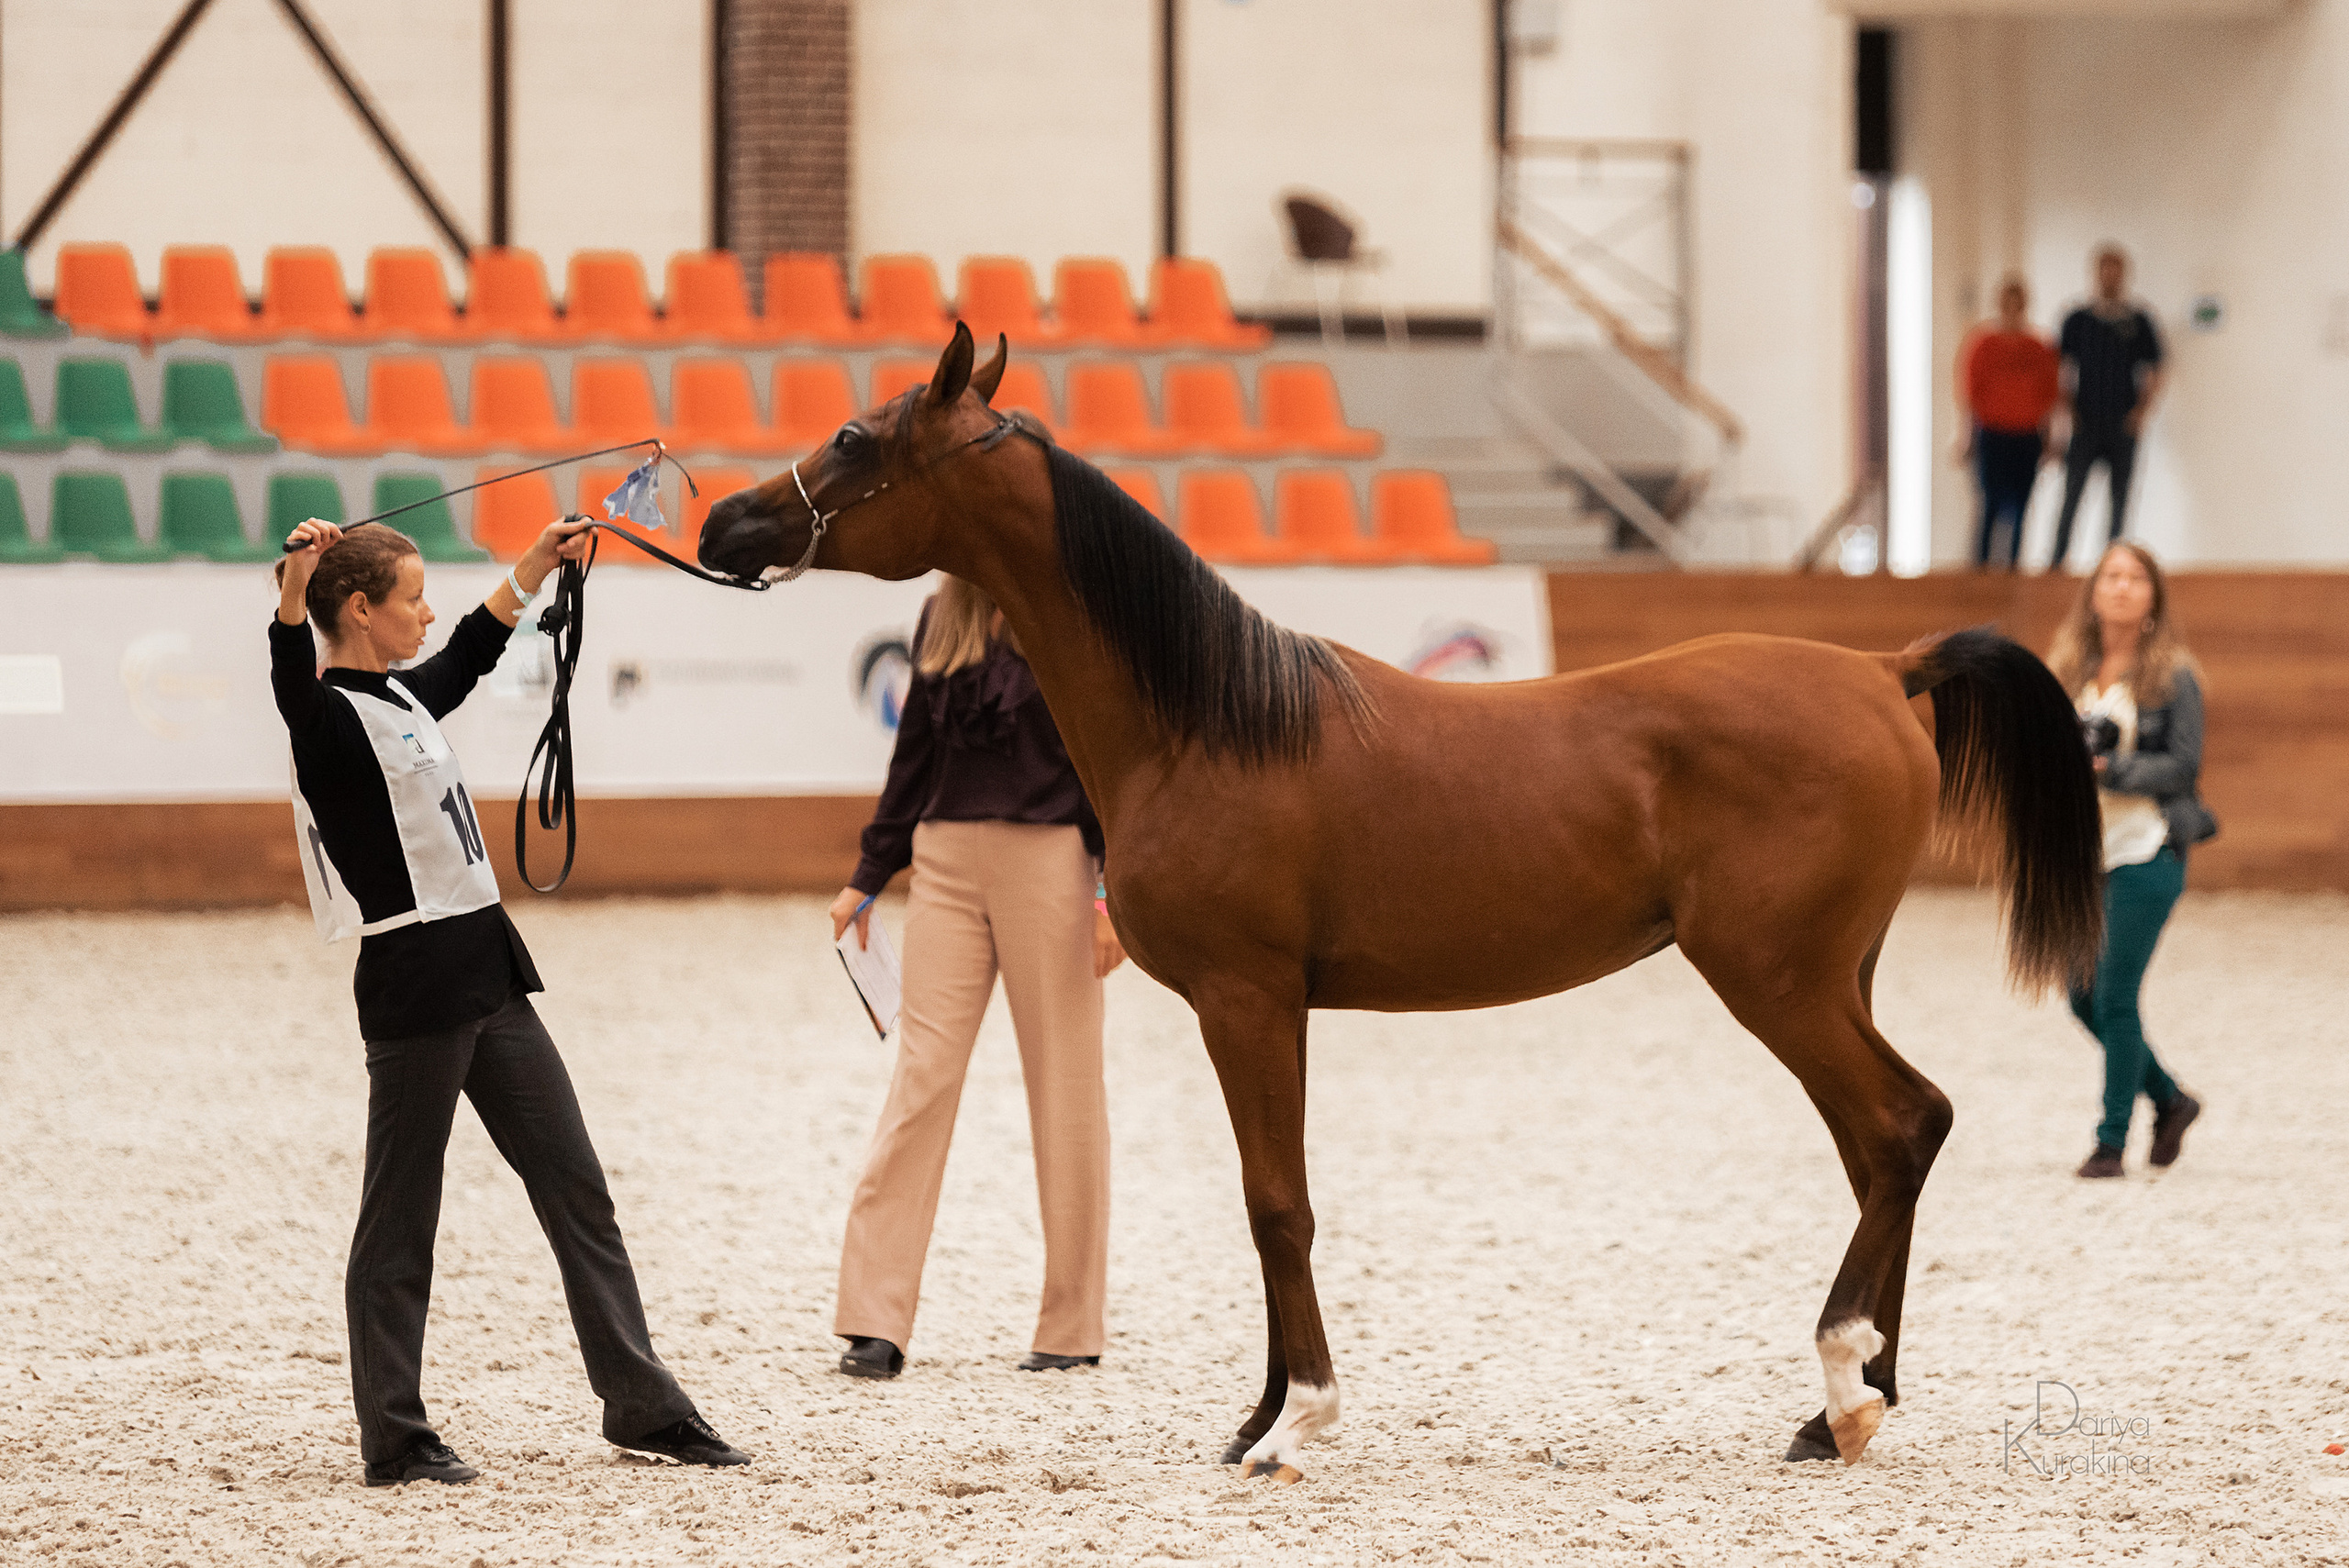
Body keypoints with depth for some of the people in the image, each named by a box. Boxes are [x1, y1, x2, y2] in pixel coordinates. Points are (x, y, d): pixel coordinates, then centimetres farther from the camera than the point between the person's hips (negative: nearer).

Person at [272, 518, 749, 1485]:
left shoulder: (401, 699, 14)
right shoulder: (331, 717, -13)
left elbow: (467, 657, 35)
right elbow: (292, 680, -36)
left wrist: (535, 567, 40)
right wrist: (294, 587, -53)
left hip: (486, 974, 9)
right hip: (413, 986, -9)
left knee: (577, 1189, 10)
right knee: (401, 1215, 0)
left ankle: (642, 1406, 16)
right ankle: (393, 1440, 8)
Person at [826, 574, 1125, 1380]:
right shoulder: (942, 620, 12)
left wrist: (1116, 890, -12)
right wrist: (868, 878, 18)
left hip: (1048, 859, -4)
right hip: (948, 861, 4)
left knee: (1064, 1085, 3)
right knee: (921, 1074, -3)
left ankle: (1074, 1326, 12)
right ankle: (875, 1321, -5)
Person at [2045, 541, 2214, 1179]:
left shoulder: (2173, 675, -5)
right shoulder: (2069, 669, 9)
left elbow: (2185, 762, -9)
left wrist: (2106, 771, -19)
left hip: (2146, 851, -6)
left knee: (2115, 996, -8)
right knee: (2084, 999, 8)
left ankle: (2111, 1141, 2)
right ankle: (2170, 1100, 29)